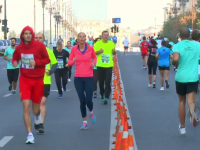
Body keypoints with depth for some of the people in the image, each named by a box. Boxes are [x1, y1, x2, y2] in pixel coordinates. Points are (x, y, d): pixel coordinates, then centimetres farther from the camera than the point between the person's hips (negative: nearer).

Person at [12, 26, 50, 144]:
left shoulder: (39, 46, -9)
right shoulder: (19, 48, -1)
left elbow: (47, 59, -4)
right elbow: (15, 58, 15)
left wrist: (36, 62, -21)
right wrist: (14, 62, -9)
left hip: (38, 80, -1)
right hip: (25, 80, 1)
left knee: (35, 110, 9)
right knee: (26, 106, -12)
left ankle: (37, 115, 50)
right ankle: (30, 135, -5)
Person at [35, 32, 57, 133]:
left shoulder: (48, 51, 1)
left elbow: (55, 63, 8)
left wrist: (50, 71, -10)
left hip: (45, 81, -1)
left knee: (42, 102, -10)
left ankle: (41, 124, -9)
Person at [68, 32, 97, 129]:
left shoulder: (90, 48, -2)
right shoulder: (74, 49, -2)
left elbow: (94, 57, 18)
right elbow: (69, 62, 5)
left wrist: (94, 63, -3)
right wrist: (73, 61, -18)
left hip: (89, 77, -1)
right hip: (78, 78, 1)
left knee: (88, 100, -7)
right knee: (82, 100, 2)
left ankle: (91, 112, 29)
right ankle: (85, 122, 17)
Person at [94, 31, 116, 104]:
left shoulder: (111, 43, 5)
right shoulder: (98, 43, -1)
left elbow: (114, 53, 17)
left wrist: (114, 51, -7)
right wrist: (99, 51, -18)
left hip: (109, 65, 0)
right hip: (100, 65, 0)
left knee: (108, 82, -9)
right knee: (101, 82, 9)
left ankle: (106, 97, -8)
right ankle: (102, 95, 29)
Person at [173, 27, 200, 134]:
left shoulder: (177, 46, -5)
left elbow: (175, 59, -22)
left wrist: (175, 64, 0)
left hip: (180, 77, 0)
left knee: (182, 101, 17)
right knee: (191, 101, -6)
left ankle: (182, 127, 26)